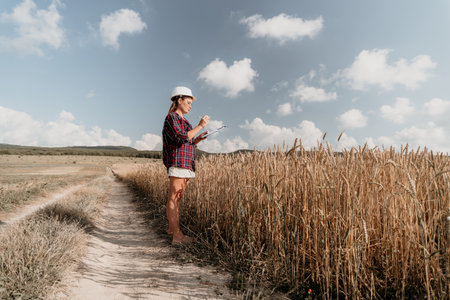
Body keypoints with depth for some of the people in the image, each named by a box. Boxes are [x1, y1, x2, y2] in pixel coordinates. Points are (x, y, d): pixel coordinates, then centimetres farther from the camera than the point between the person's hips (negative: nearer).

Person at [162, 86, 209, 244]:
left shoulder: (183, 121, 23)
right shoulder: (171, 117, -5)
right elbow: (181, 138, -19)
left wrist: (198, 139, 7)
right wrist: (199, 126, -15)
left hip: (186, 165, 9)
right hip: (177, 163, -9)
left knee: (177, 197, 13)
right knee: (173, 198, -8)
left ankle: (172, 228, 23)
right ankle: (177, 235, -7)